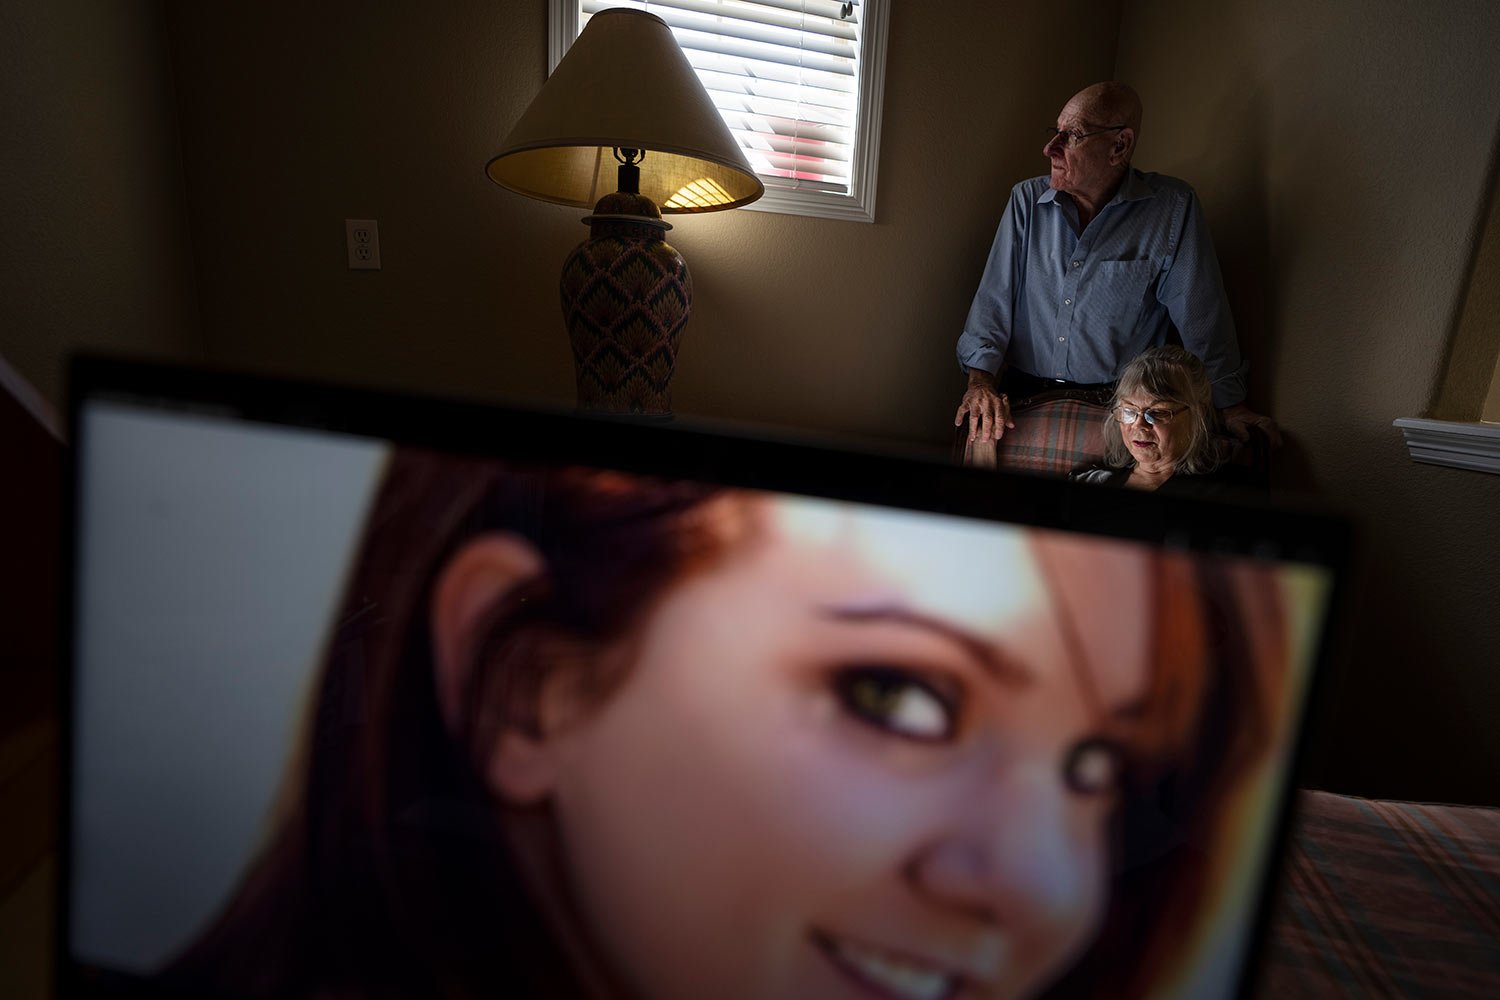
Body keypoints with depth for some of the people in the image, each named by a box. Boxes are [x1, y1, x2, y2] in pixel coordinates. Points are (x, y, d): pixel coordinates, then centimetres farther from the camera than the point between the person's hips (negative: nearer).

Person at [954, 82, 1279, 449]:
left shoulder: (1172, 208, -1)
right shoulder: (1027, 199, 7)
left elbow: (1201, 317, 4)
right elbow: (995, 294, 3)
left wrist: (1227, 404, 6)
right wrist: (981, 379, -11)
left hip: (1118, 406, -2)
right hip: (1023, 397, 2)